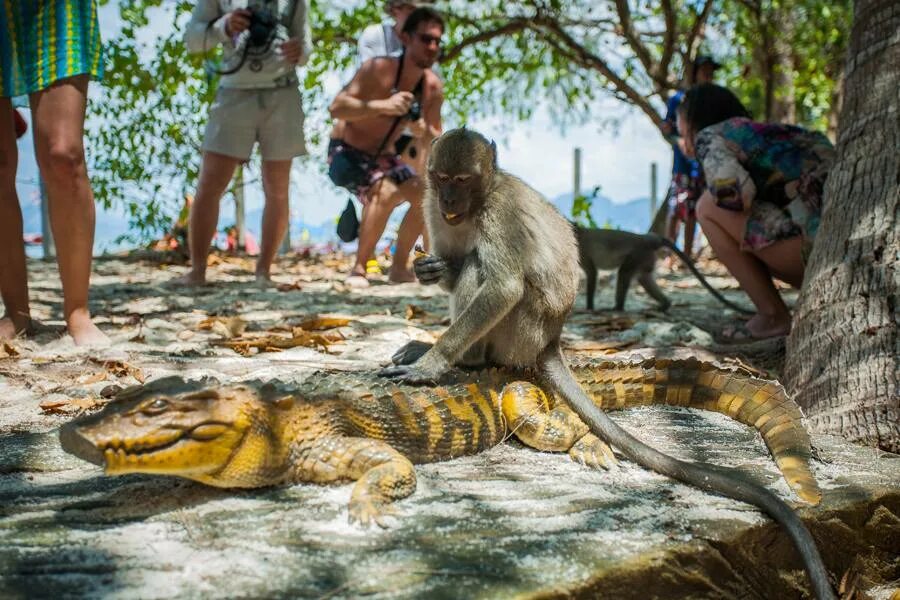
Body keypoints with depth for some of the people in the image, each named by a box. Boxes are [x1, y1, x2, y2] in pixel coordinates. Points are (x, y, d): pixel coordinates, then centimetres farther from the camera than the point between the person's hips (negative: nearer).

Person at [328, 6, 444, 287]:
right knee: (386, 191, -31)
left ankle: (400, 266, 6)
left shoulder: (433, 87, -5)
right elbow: (337, 107, -31)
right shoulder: (377, 69, -22)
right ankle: (358, 268, -19)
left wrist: (423, 132, -22)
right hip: (347, 154, -6)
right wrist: (382, 106, -43)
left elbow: (435, 142, 2)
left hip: (384, 158, 7)